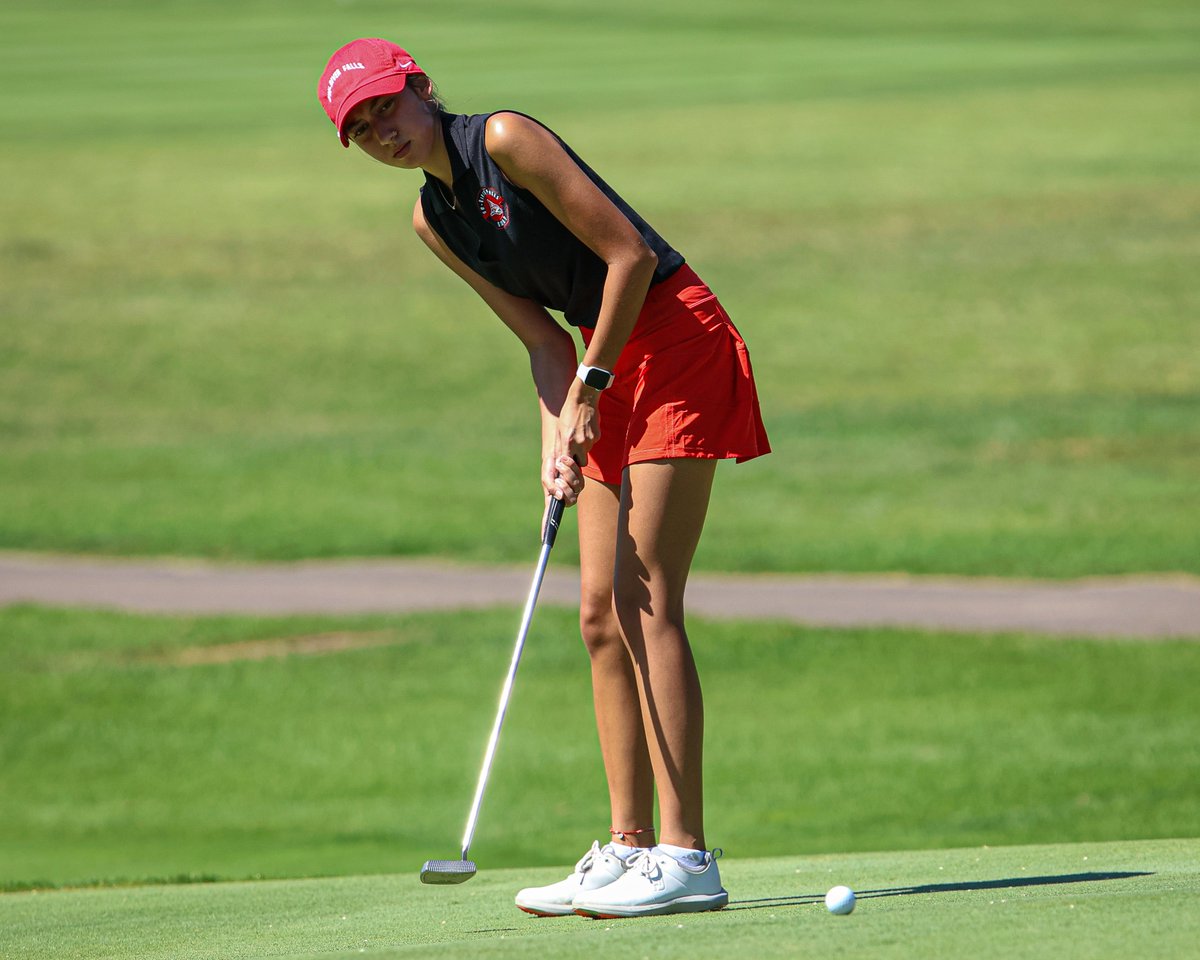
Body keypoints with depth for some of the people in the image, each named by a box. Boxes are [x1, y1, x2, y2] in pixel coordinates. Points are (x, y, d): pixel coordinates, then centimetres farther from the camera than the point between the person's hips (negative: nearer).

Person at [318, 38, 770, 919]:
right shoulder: (433, 220, 9)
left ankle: (687, 857, -16)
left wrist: (590, 387, -14)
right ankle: (630, 847, 7)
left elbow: (630, 254, -16)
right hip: (608, 369, 9)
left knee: (645, 604, -14)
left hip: (676, 341, -9)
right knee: (602, 614, 4)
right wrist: (558, 441, -8)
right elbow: (545, 341, 8)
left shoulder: (506, 140, -15)